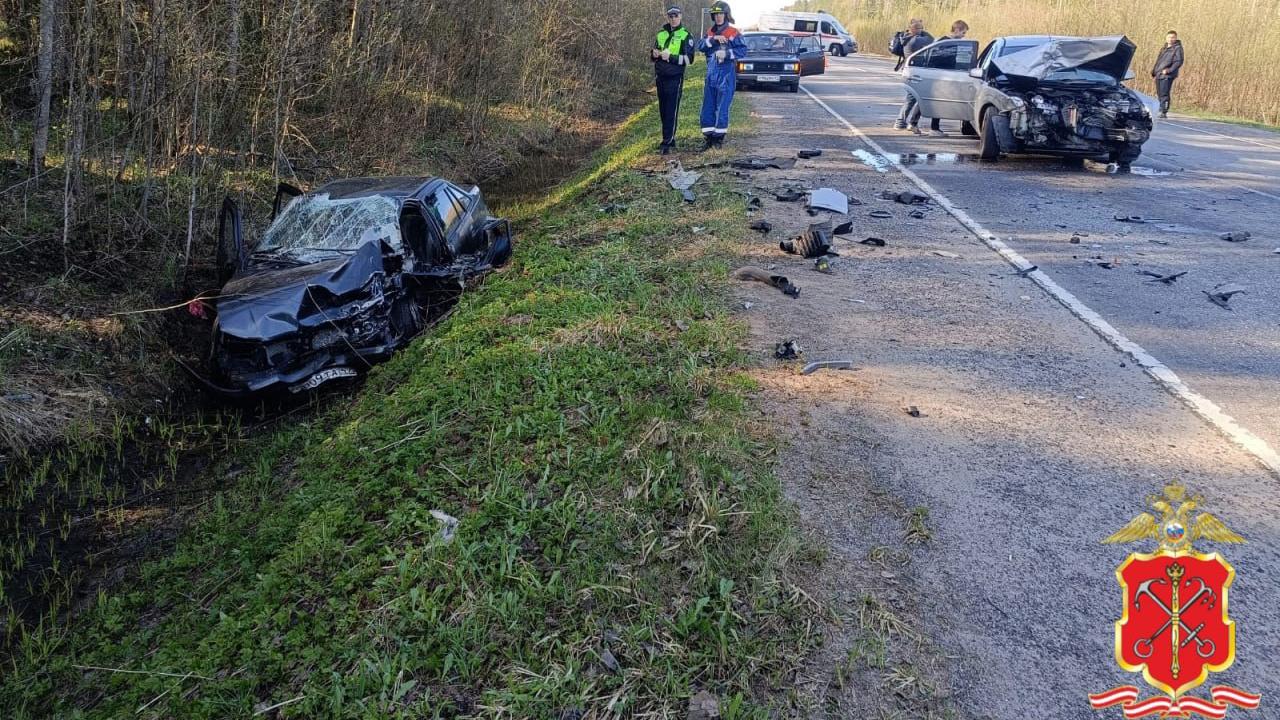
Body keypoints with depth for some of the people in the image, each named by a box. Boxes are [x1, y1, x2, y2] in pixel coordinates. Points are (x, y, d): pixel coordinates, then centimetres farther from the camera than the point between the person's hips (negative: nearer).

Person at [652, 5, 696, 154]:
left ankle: (667, 143, -12)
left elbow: (689, 58, -9)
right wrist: (654, 54, -3)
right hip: (660, 77, 6)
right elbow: (653, 54, 22)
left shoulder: (686, 35, -1)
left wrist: (670, 57, -20)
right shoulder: (661, 34, 14)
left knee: (672, 111, -9)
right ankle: (670, 139, 18)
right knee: (663, 111, 8)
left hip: (675, 78, -6)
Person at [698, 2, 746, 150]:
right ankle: (709, 136, 12)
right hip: (711, 73, 5)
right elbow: (701, 46, -1)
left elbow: (743, 50, -9)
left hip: (726, 74, -5)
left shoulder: (733, 32, -3)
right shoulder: (710, 32, 13)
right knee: (708, 107, 5)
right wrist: (714, 39, -15)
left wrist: (727, 53, -19)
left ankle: (719, 137, 4)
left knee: (722, 108, -4)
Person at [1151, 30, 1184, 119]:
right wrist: (1154, 71, 15)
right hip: (1158, 75, 8)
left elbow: (1179, 62, -10)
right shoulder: (1163, 48, 22)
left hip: (1167, 76, -8)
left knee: (1164, 94, -14)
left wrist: (1169, 70, -21)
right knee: (1159, 94, 11)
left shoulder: (1177, 48, -1)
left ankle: (1164, 112, -15)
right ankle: (1161, 110, 20)